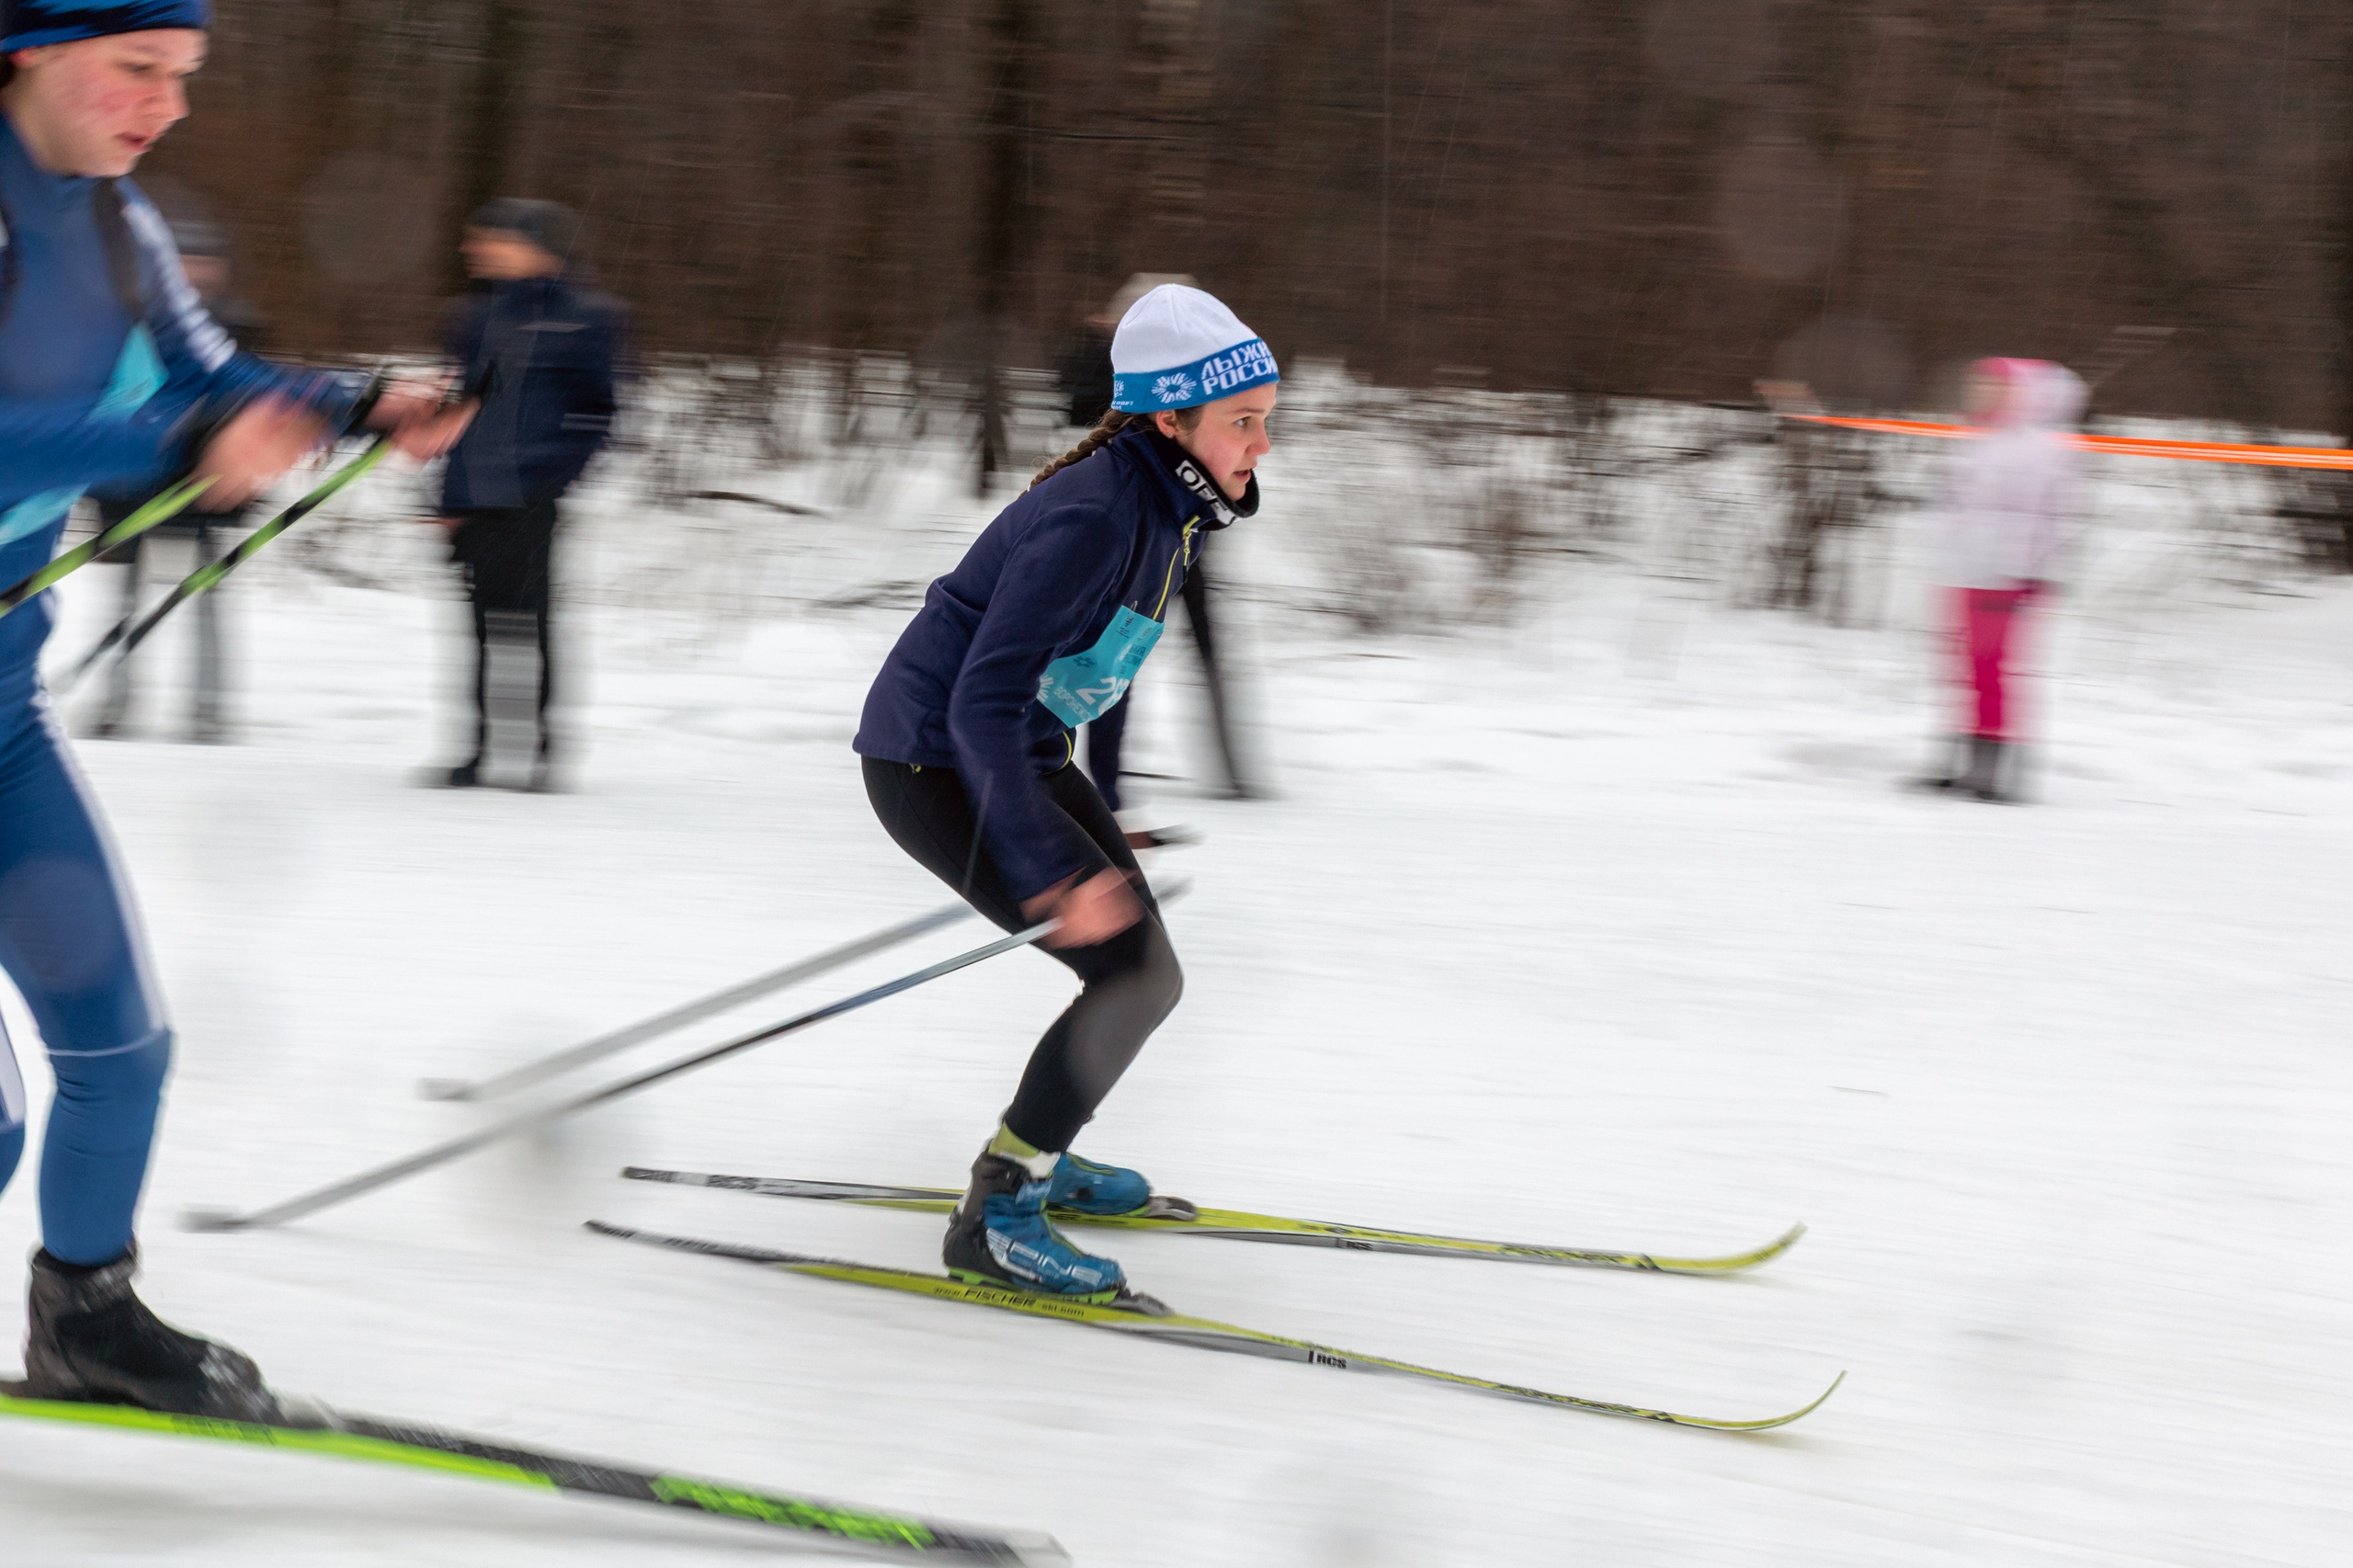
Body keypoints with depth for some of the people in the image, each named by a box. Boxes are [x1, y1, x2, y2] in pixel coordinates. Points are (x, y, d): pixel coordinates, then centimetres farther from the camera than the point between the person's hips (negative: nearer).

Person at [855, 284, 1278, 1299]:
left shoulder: (1169, 503, 2)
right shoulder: (1094, 517, -28)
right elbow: (983, 703, -32)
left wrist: (1077, 820, 27)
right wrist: (1053, 872, -37)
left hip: (1021, 752, 9)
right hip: (934, 765, -9)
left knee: (1146, 973, 10)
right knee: (1134, 975, -14)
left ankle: (1033, 1156, 31)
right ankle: (994, 1219, -6)